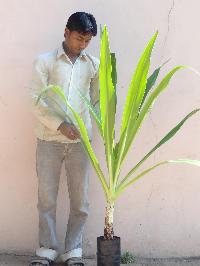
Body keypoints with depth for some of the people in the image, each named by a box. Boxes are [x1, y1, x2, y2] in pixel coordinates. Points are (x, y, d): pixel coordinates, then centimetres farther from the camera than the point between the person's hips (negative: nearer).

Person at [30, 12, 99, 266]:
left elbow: (98, 100, 10)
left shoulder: (94, 64, 8)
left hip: (80, 142, 2)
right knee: (46, 199, 5)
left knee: (80, 200, 5)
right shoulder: (44, 61, 1)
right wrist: (60, 125, -15)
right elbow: (36, 101, -5)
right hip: (49, 140, -2)